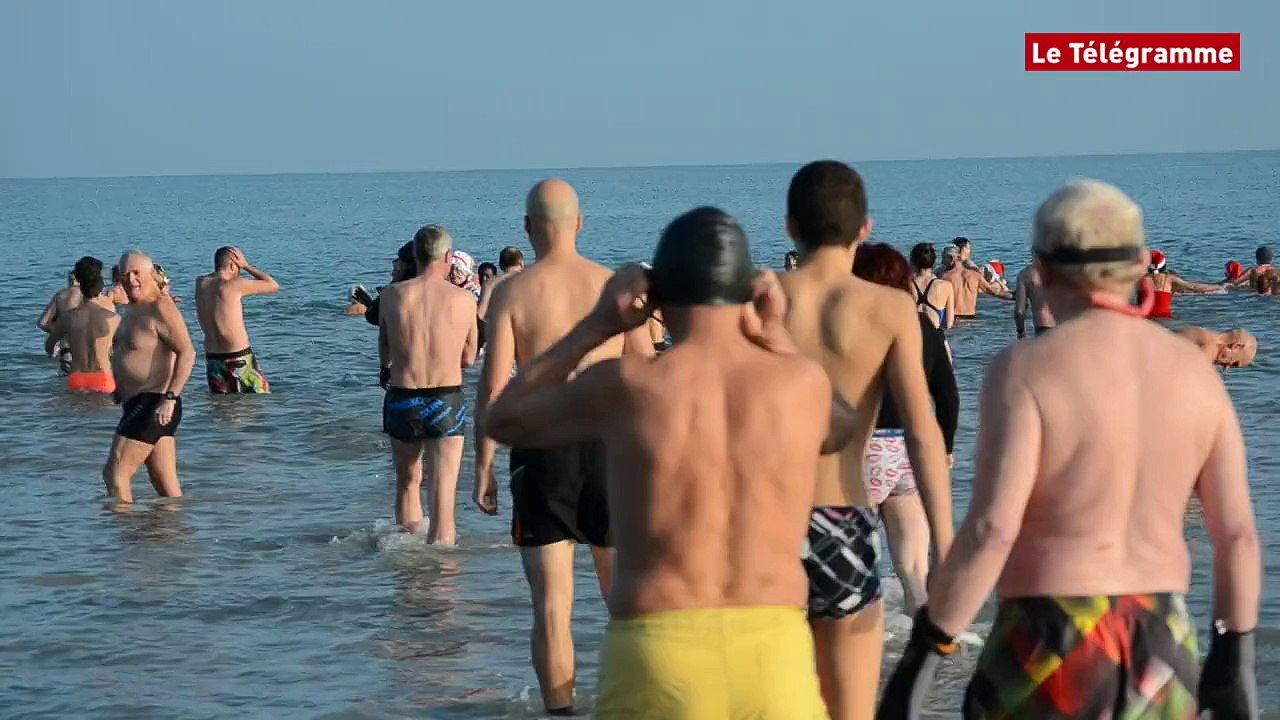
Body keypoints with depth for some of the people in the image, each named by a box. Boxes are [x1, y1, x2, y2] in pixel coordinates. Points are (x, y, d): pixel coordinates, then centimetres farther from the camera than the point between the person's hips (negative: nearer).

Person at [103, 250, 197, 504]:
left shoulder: (160, 308, -14)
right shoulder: (136, 309, 18)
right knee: (167, 486, 8)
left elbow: (187, 353, -23)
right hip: (138, 405, 10)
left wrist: (170, 397, -29)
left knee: (115, 473, -11)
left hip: (153, 405, -10)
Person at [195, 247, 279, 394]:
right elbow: (273, 286, -4)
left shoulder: (200, 284, 3)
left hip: (212, 358, 6)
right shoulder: (235, 285, -14)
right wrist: (246, 266, 2)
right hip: (239, 358, -6)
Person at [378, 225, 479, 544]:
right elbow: (468, 358, 6)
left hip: (401, 399, 2)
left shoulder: (392, 295, -3)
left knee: (407, 483, 21)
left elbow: (384, 354, 8)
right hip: (446, 400, -2)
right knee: (443, 494, 0)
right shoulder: (463, 299, -6)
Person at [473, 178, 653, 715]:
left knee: (552, 606, 4)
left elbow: (494, 387, -8)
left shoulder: (512, 292, -4)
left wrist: (484, 467, -1)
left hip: (542, 453, -2)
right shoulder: (615, 286, 1)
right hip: (609, 447, 2)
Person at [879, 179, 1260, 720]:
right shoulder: (1194, 372, 3)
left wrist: (922, 655, -16)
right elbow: (1238, 533, 4)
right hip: (1161, 653, 5)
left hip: (1051, 652, -5)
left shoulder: (1026, 370, -13)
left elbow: (991, 530, -21)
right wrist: (1236, 659, 15)